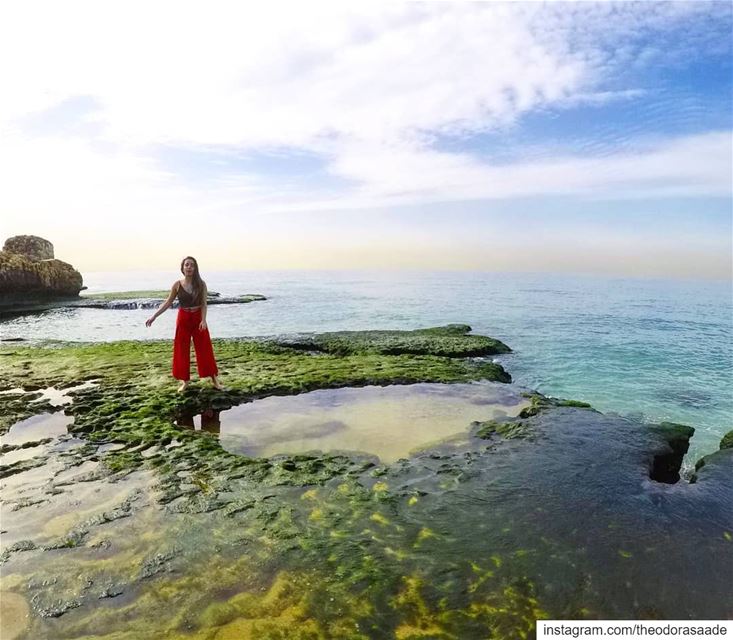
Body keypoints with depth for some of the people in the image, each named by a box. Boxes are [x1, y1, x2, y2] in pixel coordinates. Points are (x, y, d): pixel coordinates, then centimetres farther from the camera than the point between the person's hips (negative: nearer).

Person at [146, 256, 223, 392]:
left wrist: (203, 320, -20)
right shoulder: (177, 285, -3)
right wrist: (154, 316, 1)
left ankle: (214, 378, 10)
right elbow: (167, 303, 5)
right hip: (183, 319, 1)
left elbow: (203, 304, -7)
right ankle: (185, 380, 18)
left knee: (205, 349, 2)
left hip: (198, 318, -1)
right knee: (181, 350, 5)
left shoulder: (201, 284, -5)